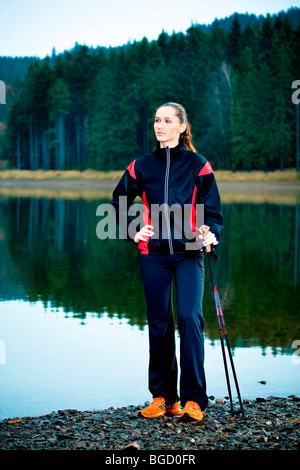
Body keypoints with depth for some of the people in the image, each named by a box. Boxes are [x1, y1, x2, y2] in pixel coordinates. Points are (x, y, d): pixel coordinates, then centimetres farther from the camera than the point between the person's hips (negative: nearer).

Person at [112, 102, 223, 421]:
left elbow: (213, 210, 3)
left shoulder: (198, 165, 4)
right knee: (159, 323, 5)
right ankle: (162, 397, 13)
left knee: (190, 317, -15)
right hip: (153, 254, 3)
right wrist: (134, 232, 5)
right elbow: (118, 204, 20)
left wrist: (210, 234, -16)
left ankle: (193, 399, -10)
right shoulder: (142, 166, 10)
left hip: (189, 254, -2)